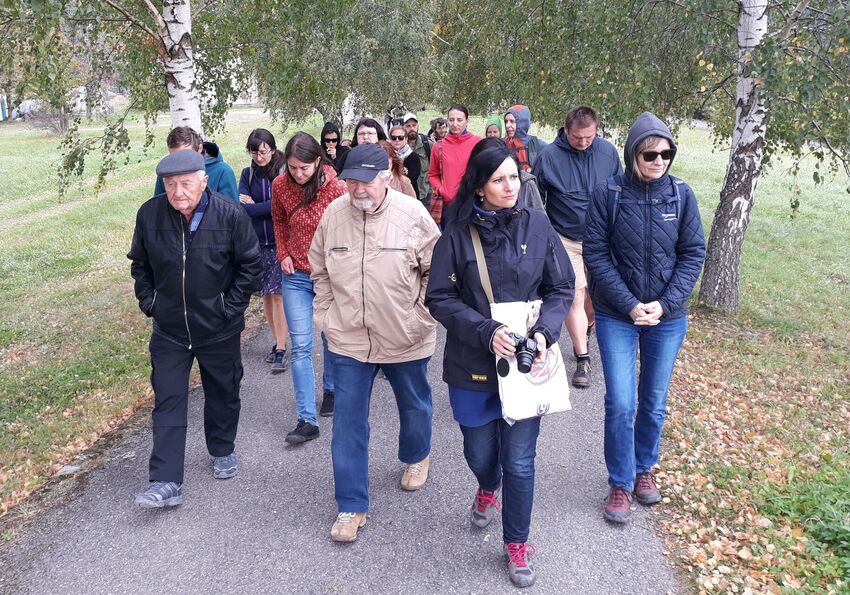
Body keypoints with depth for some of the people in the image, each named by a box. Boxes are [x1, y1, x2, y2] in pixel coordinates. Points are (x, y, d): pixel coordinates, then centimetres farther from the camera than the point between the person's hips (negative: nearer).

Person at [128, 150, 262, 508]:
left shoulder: (230, 214, -15)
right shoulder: (149, 214, -8)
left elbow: (251, 264, -6)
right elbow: (139, 264, 8)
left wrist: (231, 307, -8)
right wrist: (148, 302, 1)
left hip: (219, 329, -1)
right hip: (169, 330, 1)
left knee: (223, 395, 16)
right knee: (168, 402, 1)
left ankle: (223, 451, 41)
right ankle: (166, 483, 6)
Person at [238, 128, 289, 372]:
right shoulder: (248, 174, 8)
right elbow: (241, 203, -5)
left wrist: (251, 207, -12)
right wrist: (265, 207, -20)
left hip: (280, 242, -4)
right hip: (257, 242, 5)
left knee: (278, 294, -7)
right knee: (266, 294, 10)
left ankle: (281, 350, -2)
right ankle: (277, 343, 23)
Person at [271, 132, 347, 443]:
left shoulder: (336, 188, -16)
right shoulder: (280, 185, -5)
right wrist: (283, 254, 2)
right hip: (296, 276, 2)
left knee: (332, 338, 15)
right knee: (300, 346, -2)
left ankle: (330, 391, 40)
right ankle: (307, 419, 2)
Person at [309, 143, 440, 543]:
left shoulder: (413, 214, -14)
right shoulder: (333, 214, -6)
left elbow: (435, 270, -6)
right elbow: (320, 271, 8)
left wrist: (422, 316, -8)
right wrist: (327, 315, 4)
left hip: (405, 340, -1)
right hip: (348, 341, 1)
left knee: (415, 405, 22)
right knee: (348, 424, 3)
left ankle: (416, 457, 54)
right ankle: (351, 507, 18)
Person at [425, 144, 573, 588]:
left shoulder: (537, 226, -5)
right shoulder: (457, 235, -8)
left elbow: (561, 288, 1)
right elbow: (440, 299, -8)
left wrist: (544, 331, -17)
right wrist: (486, 332, -21)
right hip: (472, 366, 0)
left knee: (519, 462, 6)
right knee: (479, 453, 18)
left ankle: (517, 543, 31)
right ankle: (488, 488, 56)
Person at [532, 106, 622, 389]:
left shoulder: (608, 152, -2)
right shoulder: (549, 156, -10)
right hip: (565, 240, -2)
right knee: (575, 297, -5)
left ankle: (585, 331, 39)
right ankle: (582, 359, 3)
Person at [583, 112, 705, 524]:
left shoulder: (681, 194, -4)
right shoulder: (608, 193, -10)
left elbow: (693, 253, -1)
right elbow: (595, 254, -9)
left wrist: (665, 304, -12)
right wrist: (629, 305, -16)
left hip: (668, 317, 2)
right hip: (617, 316, -2)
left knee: (654, 402, 14)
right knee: (620, 404, -3)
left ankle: (644, 469, 36)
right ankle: (620, 483, 17)